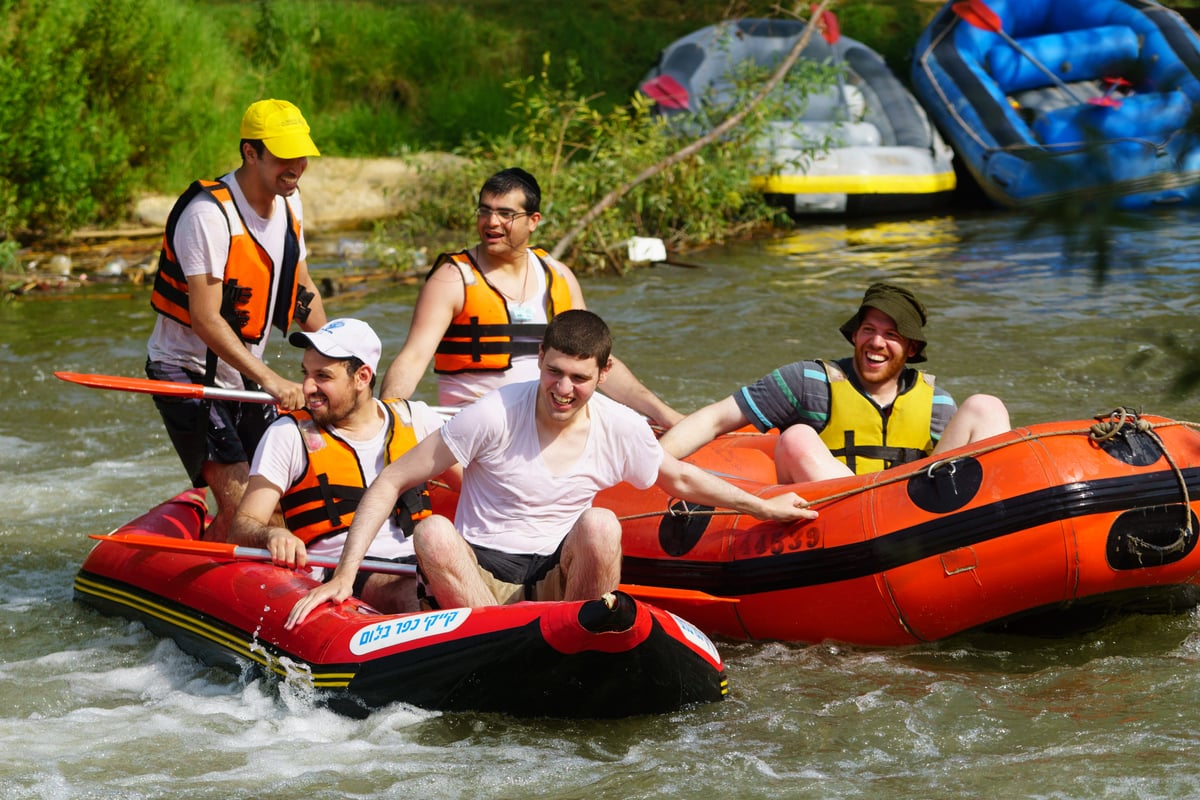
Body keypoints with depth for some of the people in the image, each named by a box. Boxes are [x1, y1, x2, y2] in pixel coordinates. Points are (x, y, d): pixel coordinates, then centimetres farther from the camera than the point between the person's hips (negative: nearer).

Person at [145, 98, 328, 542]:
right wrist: (270, 380, -32)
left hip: (242, 376, 9)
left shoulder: (288, 203, 4)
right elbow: (206, 320, -27)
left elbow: (302, 290, 17)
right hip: (188, 373, -9)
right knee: (241, 506, -19)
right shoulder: (208, 214, -23)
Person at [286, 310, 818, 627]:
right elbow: (390, 483, -12)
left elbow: (679, 479, 21)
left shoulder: (621, 430, -2)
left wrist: (763, 506, 25)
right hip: (475, 577, -2)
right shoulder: (495, 416, -13)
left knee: (600, 525, -28)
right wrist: (345, 575, -19)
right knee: (433, 532, -33)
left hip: (558, 581, 2)